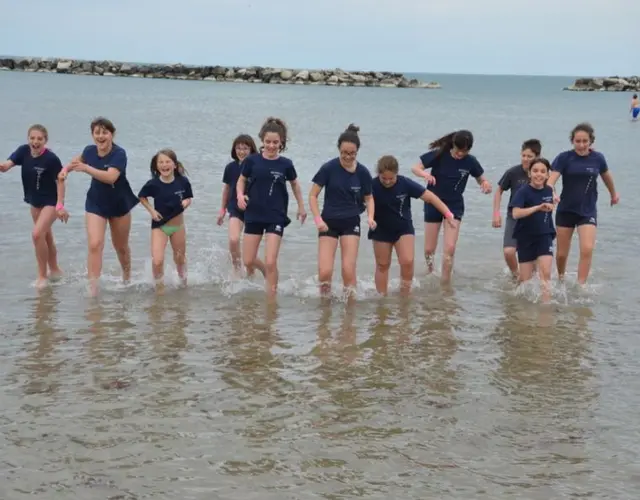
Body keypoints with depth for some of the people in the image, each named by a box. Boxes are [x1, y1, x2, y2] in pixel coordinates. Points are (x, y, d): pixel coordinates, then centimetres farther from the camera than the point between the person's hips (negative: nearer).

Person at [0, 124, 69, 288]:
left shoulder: (51, 158, -22)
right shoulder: (23, 151, -8)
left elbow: (60, 181, -15)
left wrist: (60, 205, -18)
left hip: (51, 202, -7)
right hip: (35, 201, 7)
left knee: (37, 234, -19)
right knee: (46, 237, 19)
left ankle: (42, 275, -4)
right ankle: (55, 270, 38)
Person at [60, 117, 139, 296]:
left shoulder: (119, 154, -23)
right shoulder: (89, 151, -9)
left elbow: (111, 177, -40)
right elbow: (78, 160, 17)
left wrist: (86, 168, -47)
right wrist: (66, 169, -3)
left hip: (119, 204, -2)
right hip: (95, 204, 2)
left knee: (121, 247, 16)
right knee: (95, 245, -16)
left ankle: (127, 279, 44)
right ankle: (93, 288, -14)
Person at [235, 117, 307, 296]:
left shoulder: (285, 164, -4)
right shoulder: (252, 160, -4)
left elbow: (295, 184, 13)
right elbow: (241, 181, 8)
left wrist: (301, 207, 19)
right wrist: (240, 195, -12)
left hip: (275, 217, -1)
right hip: (253, 215, 2)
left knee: (270, 262, -9)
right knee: (248, 261, 6)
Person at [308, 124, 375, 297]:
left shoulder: (362, 172, -4)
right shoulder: (329, 168, -11)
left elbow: (369, 198, 9)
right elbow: (313, 195, -5)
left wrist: (370, 217, -9)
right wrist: (318, 219, -16)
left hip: (351, 223, 1)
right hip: (328, 223, -1)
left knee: (349, 271, -6)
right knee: (324, 272, -8)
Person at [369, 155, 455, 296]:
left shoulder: (405, 184, -20)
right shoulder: (373, 186, -22)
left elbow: (430, 197, -16)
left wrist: (447, 214, -19)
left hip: (404, 229, 0)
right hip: (381, 231, 0)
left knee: (407, 262, -13)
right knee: (382, 265, 9)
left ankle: (405, 294, 8)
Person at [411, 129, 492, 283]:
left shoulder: (470, 161, -9)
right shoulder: (439, 155, -14)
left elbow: (481, 180, 4)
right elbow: (415, 168, -8)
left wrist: (486, 184, -20)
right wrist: (425, 174, -31)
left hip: (455, 206, 0)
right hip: (433, 203, 0)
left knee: (449, 249, -11)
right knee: (429, 249, 7)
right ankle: (430, 274, 39)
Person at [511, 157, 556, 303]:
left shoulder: (548, 191, 0)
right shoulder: (523, 191, -15)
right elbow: (516, 213, -32)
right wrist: (538, 207, -40)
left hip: (544, 237, 2)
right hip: (526, 238, -2)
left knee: (545, 273, -14)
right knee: (526, 279, 6)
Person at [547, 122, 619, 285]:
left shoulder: (598, 158, -3)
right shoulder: (564, 158, -10)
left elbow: (606, 176, 17)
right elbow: (550, 181, -20)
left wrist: (614, 194, 33)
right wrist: (552, 194, -42)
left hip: (588, 211, 0)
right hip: (566, 211, 0)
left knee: (587, 249, -18)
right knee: (562, 253, 8)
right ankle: (561, 280, 36)